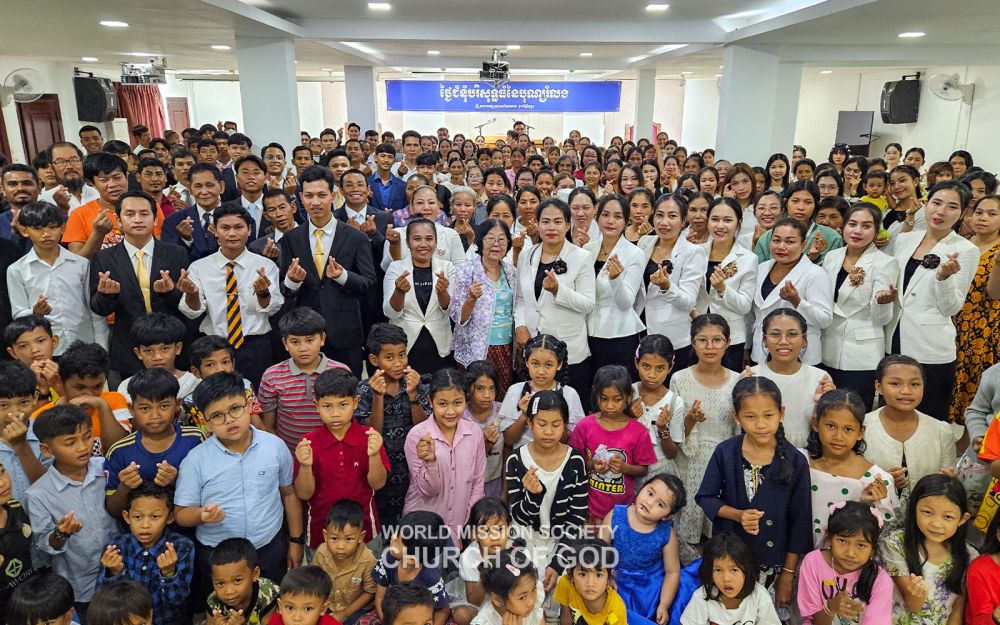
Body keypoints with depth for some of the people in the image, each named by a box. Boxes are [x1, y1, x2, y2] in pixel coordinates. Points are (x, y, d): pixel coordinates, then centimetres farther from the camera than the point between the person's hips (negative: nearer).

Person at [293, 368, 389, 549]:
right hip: (321, 528, 0)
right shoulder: (308, 442, -10)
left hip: (363, 527, 0)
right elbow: (304, 494, -8)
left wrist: (374, 455, -28)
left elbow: (377, 484, -10)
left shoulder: (369, 437, -9)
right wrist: (305, 466, -27)